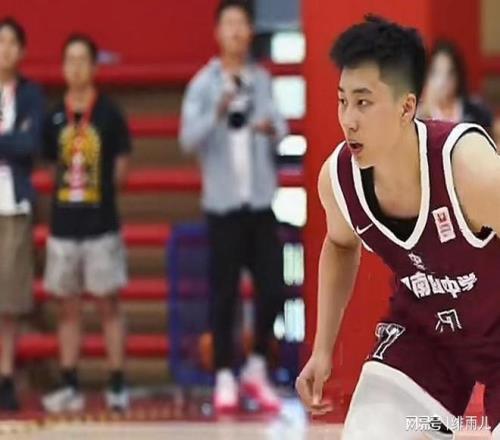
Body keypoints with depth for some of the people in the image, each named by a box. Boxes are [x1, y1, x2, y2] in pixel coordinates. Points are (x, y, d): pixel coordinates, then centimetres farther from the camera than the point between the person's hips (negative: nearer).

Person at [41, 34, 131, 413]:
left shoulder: (109, 114, -3)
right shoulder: (53, 118, 4)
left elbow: (121, 169, 4)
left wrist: (101, 192, -1)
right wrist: (66, 192, 5)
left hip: (101, 225, -3)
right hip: (63, 225, 3)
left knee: (108, 304, 1)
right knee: (68, 307, 7)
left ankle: (117, 386, 4)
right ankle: (70, 387, 12)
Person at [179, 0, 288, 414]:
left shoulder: (263, 79, 9)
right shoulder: (203, 83, -3)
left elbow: (281, 125, -1)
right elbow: (189, 139, -14)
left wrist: (273, 128, -25)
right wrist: (217, 113, -32)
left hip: (261, 199, 3)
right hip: (223, 201, -3)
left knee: (272, 288, 1)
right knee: (225, 294, 1)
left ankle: (257, 369, 17)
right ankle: (225, 378, 9)